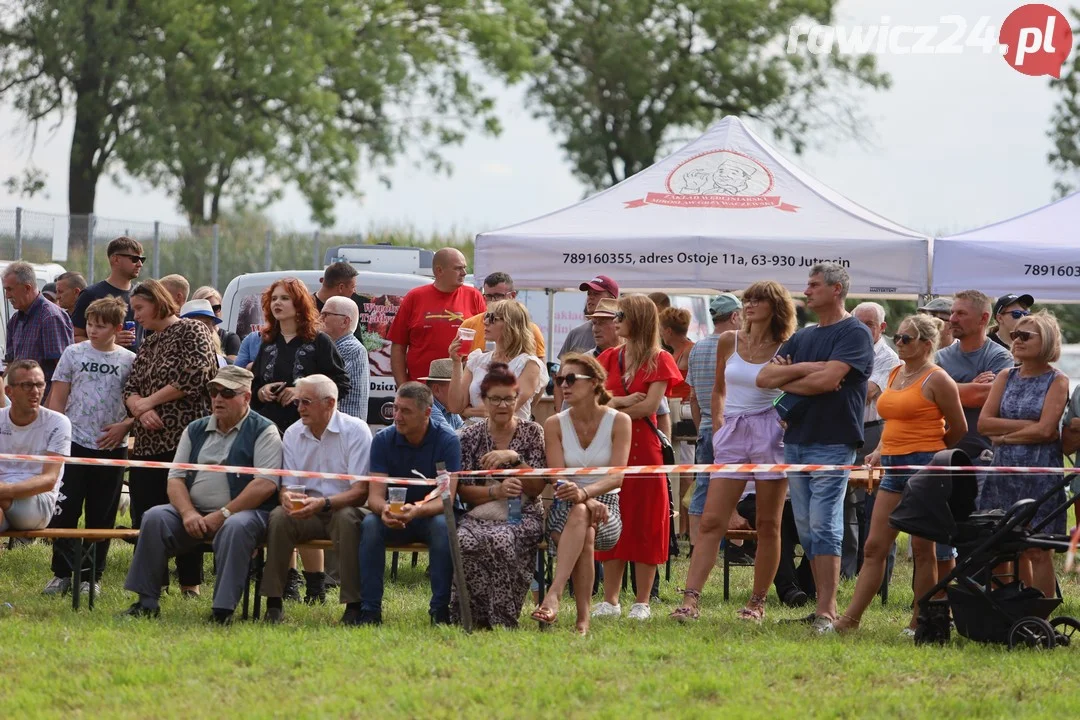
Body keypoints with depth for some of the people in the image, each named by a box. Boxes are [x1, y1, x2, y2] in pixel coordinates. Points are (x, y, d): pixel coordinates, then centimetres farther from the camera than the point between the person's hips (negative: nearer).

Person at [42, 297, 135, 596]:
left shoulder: (129, 361, 2)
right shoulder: (74, 354, 3)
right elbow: (58, 398, 4)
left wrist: (124, 426, -11)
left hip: (111, 447, 0)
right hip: (74, 444, 0)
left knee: (102, 516, 5)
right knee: (65, 510, -2)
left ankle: (92, 577, 13)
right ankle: (62, 573, 6)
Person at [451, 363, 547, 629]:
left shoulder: (531, 432, 8)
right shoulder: (470, 436, 10)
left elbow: (537, 488, 1)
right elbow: (462, 490, 4)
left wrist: (513, 458, -14)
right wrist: (496, 491, -14)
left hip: (523, 517, -1)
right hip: (479, 515, 1)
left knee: (499, 540, -37)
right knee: (465, 542, -35)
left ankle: (502, 619, -26)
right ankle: (474, 616, -23)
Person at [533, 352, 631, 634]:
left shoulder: (619, 422, 0)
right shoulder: (555, 424, 4)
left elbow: (617, 476, -13)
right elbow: (558, 479, -7)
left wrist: (585, 492, -34)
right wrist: (589, 502, -27)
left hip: (607, 512, -1)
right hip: (563, 511, 1)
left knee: (580, 515, -37)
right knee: (583, 534, -35)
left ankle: (553, 594, -51)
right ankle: (582, 617, -43)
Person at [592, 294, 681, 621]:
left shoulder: (659, 361, -1)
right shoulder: (610, 358, 13)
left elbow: (650, 405, -11)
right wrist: (623, 401, -12)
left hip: (643, 447, -4)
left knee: (644, 524, -2)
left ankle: (642, 602, 2)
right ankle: (610, 600, 10)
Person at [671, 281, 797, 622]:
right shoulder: (729, 342, 7)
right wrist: (718, 427, 10)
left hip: (770, 437, -3)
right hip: (732, 437, 3)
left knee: (767, 525, 2)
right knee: (711, 522, -5)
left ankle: (758, 603, 11)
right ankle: (690, 600, -11)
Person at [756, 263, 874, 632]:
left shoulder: (854, 334, -5)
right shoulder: (802, 338, 18)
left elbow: (828, 380, -19)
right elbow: (764, 377, 8)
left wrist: (787, 380, -3)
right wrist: (805, 369, -8)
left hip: (832, 444, -8)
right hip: (796, 442, 8)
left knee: (824, 526, -12)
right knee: (807, 529, 7)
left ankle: (827, 611, -13)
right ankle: (822, 605, 10)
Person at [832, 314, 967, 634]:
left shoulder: (936, 380, -7)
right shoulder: (894, 374, 16)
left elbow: (959, 431, -2)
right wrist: (880, 450, 10)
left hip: (924, 464, -8)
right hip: (894, 469, 8)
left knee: (922, 548, -1)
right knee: (875, 547, 5)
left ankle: (920, 622, 4)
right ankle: (850, 618, 4)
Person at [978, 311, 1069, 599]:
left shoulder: (1057, 381, -1)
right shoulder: (1006, 377, 11)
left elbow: (1045, 430, -12)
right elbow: (984, 423, 1)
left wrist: (1004, 436, -4)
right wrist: (1026, 425, -8)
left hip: (1040, 471, -4)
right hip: (1003, 470, 4)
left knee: (1038, 552, -4)